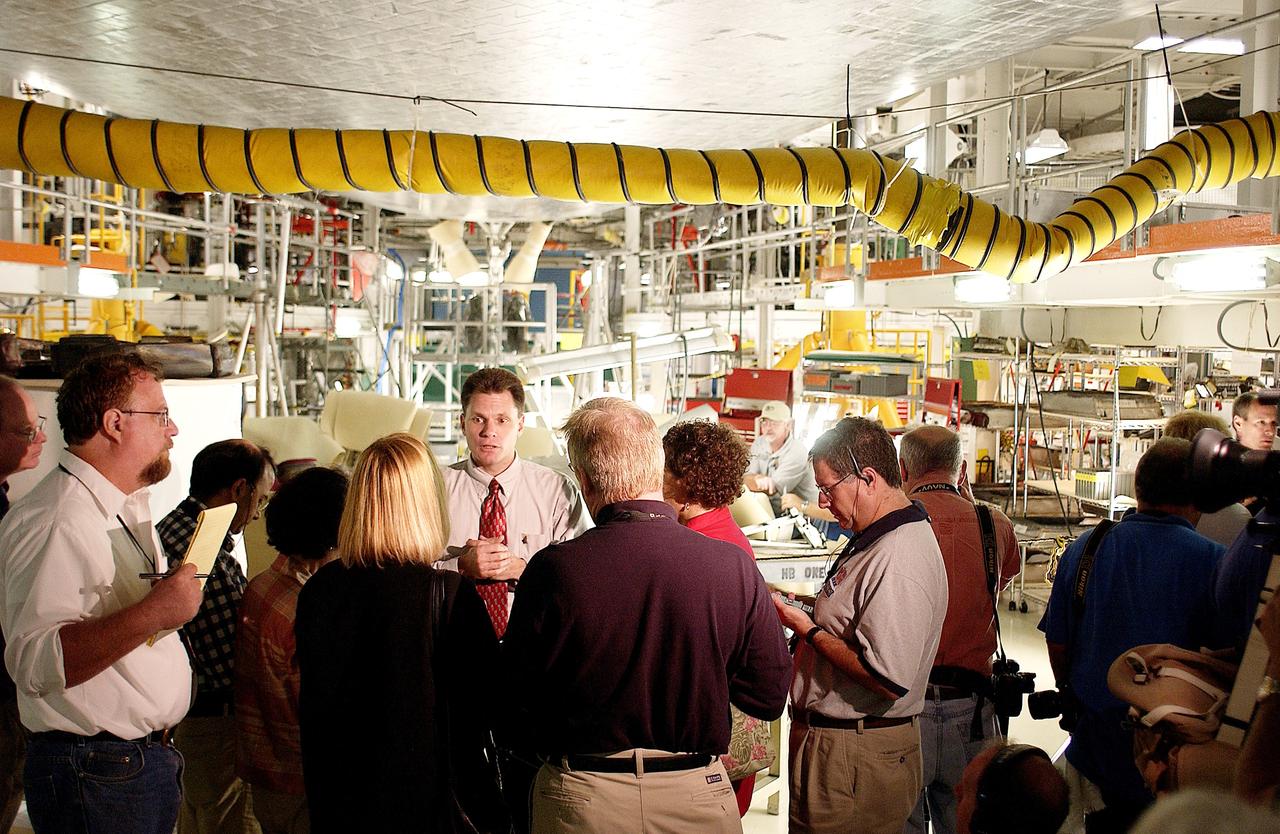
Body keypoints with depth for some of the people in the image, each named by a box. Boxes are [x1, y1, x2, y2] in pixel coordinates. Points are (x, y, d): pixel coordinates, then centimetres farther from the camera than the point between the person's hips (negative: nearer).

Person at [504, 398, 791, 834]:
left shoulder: (552, 571, -18)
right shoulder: (734, 566, -15)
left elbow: (515, 706, -8)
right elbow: (769, 698, -5)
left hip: (580, 798, -1)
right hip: (697, 798, 1)